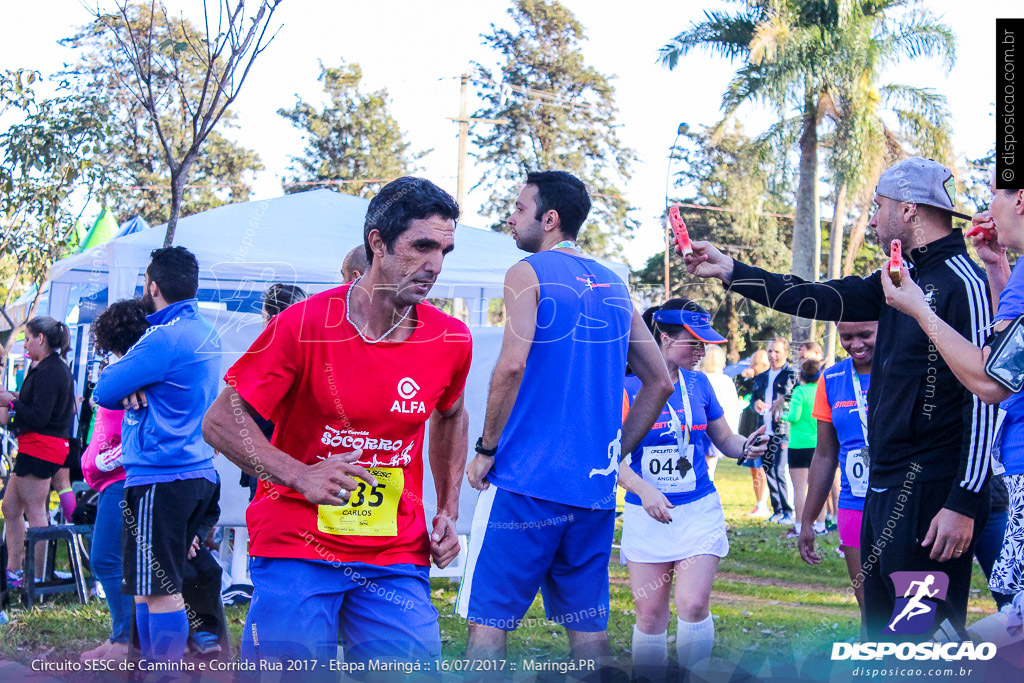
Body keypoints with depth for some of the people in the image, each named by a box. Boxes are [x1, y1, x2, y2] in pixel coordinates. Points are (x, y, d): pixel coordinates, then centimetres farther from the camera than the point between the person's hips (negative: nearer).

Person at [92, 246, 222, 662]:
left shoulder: (166, 338, -16)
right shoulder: (205, 334, 14)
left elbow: (104, 391, -12)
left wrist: (124, 389, 8)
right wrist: (131, 390, -7)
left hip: (160, 478, -10)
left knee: (160, 590, -7)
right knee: (148, 586, 17)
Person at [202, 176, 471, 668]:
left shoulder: (451, 341, 1)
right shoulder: (304, 325, -10)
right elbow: (221, 422, -6)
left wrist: (448, 511, 14)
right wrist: (300, 475, -20)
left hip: (397, 559, 3)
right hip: (295, 549, -3)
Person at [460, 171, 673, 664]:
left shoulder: (528, 273, -4)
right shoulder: (613, 287, 15)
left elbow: (511, 365, -18)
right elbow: (659, 383, 15)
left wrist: (486, 449, -8)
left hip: (526, 480, -6)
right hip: (595, 489, 6)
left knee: (487, 619, 0)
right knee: (588, 626, 9)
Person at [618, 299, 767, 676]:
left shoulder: (698, 385, 4)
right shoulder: (629, 387, -7)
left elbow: (724, 439, 14)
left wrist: (747, 447, -8)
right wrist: (644, 490, -22)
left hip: (698, 510, 2)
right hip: (646, 514, -2)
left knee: (693, 604, -11)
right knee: (649, 614, 3)